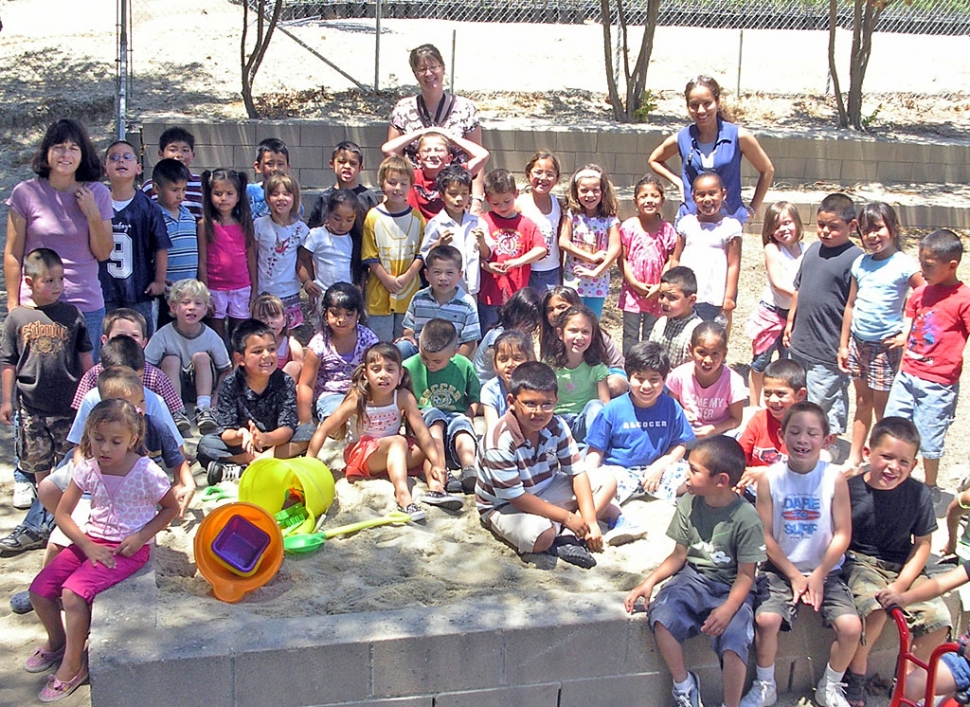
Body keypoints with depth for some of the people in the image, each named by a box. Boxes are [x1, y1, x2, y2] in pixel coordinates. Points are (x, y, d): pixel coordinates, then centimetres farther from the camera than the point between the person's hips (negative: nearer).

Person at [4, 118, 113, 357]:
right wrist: (13, 305, 1)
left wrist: (93, 215, -9)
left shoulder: (98, 194, 4)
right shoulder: (26, 193, -3)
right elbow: (12, 255, 1)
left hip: (87, 307, 2)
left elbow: (104, 253, 5)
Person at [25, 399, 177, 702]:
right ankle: (57, 642, 29)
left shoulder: (147, 472, -17)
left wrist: (142, 536, -14)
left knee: (73, 593, -24)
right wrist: (88, 545, -12)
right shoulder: (88, 468, -5)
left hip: (129, 549, -6)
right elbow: (62, 513, 0)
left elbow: (171, 508, -2)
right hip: (92, 542, 6)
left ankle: (72, 666, -5)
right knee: (39, 589, -1)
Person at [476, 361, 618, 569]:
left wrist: (590, 521, -17)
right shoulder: (499, 442, -30)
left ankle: (566, 536, -17)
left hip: (545, 492, 7)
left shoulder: (556, 426, -13)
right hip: (503, 505, -7)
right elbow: (516, 497, -26)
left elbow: (577, 472, -9)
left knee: (607, 482, -3)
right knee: (541, 536, -38)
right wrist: (567, 517, -22)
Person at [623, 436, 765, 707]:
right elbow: (679, 555, 6)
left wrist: (727, 609, -26)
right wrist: (650, 581, -10)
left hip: (731, 588, -3)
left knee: (733, 640, -29)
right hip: (693, 577, 3)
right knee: (662, 616, -26)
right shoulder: (688, 504, -2)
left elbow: (746, 574, -10)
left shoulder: (746, 518, -14)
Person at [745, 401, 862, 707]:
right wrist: (794, 575, -9)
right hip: (781, 569, -1)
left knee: (851, 626, -19)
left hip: (826, 571, 1)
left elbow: (842, 534, -4)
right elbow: (765, 536, -4)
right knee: (766, 619, -25)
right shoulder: (770, 478, -7)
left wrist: (818, 575, -10)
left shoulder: (834, 478, -6)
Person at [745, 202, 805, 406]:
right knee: (761, 361, 7)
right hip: (771, 312, -4)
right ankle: (755, 407, 19)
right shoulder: (772, 249, -12)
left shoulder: (804, 249, -1)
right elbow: (777, 282, -20)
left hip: (794, 314, 4)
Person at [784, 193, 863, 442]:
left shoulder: (854, 258, -17)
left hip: (829, 350, -8)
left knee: (825, 402, 3)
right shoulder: (813, 249, 7)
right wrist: (791, 321, 20)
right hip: (800, 343, 8)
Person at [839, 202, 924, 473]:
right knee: (862, 403, 15)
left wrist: (907, 333, -13)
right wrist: (843, 344, 11)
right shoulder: (860, 263, 6)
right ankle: (854, 459, 25)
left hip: (886, 345, -5)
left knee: (882, 406, 3)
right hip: (858, 341, 5)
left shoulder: (904, 265, -10)